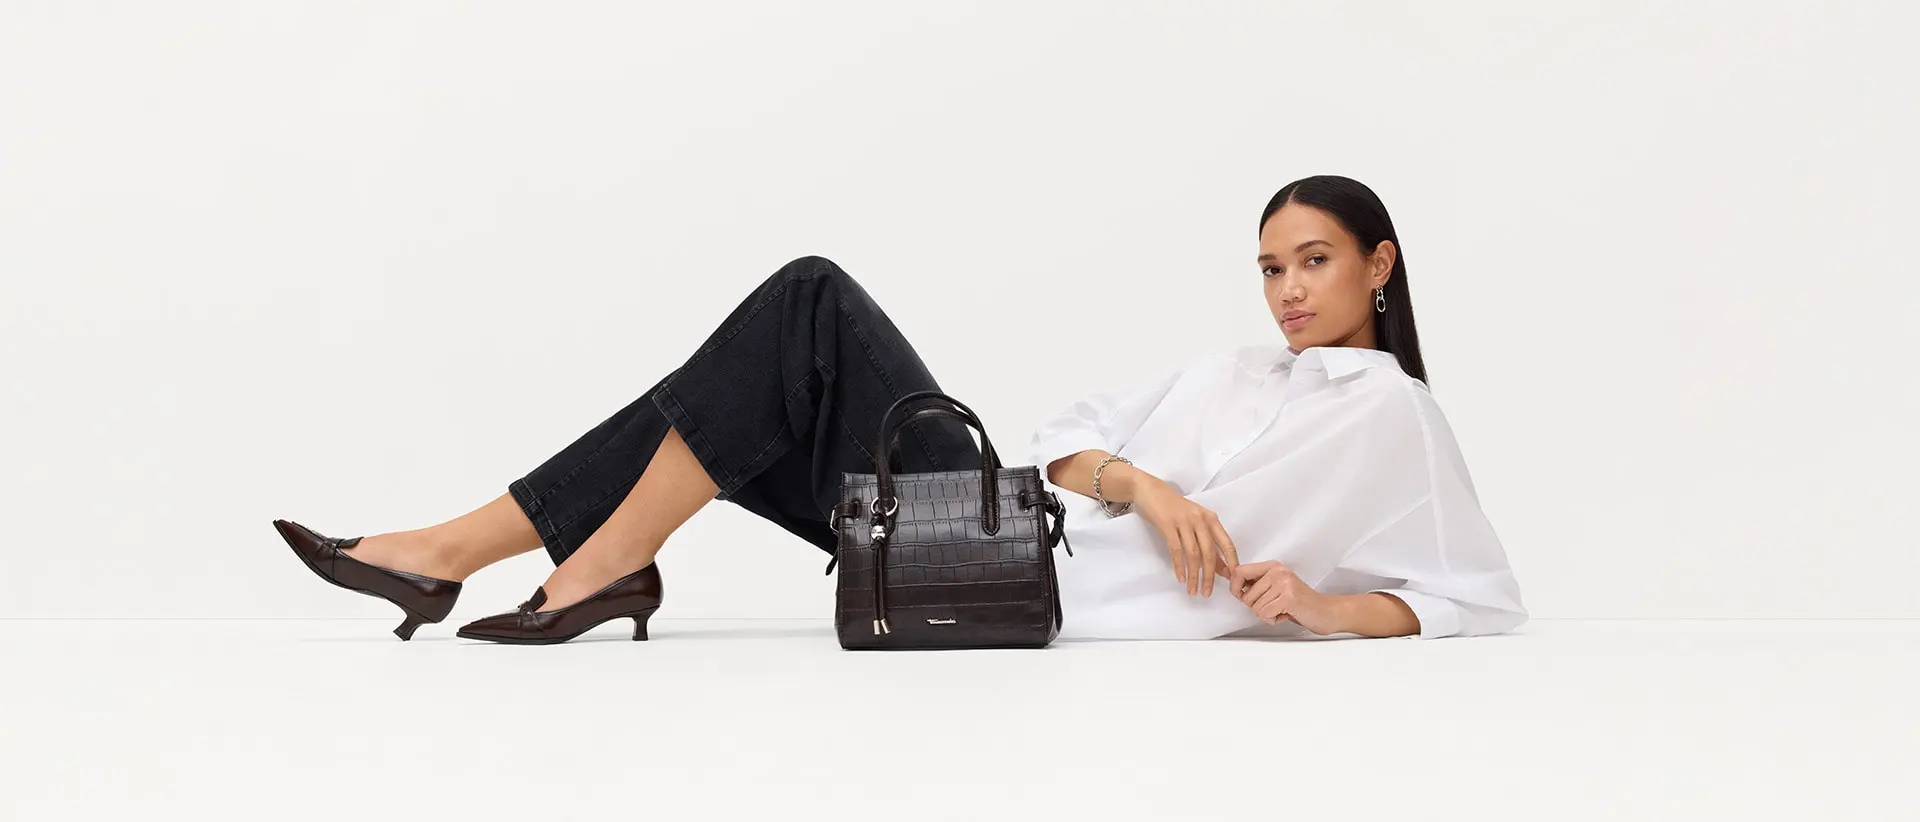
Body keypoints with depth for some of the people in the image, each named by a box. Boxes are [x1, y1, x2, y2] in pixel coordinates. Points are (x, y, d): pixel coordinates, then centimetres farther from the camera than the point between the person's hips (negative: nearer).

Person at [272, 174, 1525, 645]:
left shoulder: (1392, 412, 9)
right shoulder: (1237, 369, 29)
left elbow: (1484, 602, 3)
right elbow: (1065, 435, 16)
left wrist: (1320, 606, -11)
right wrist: (1135, 481, -7)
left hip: (1051, 604, -7)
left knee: (812, 305, -14)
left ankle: (606, 564, -13)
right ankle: (452, 550, -8)